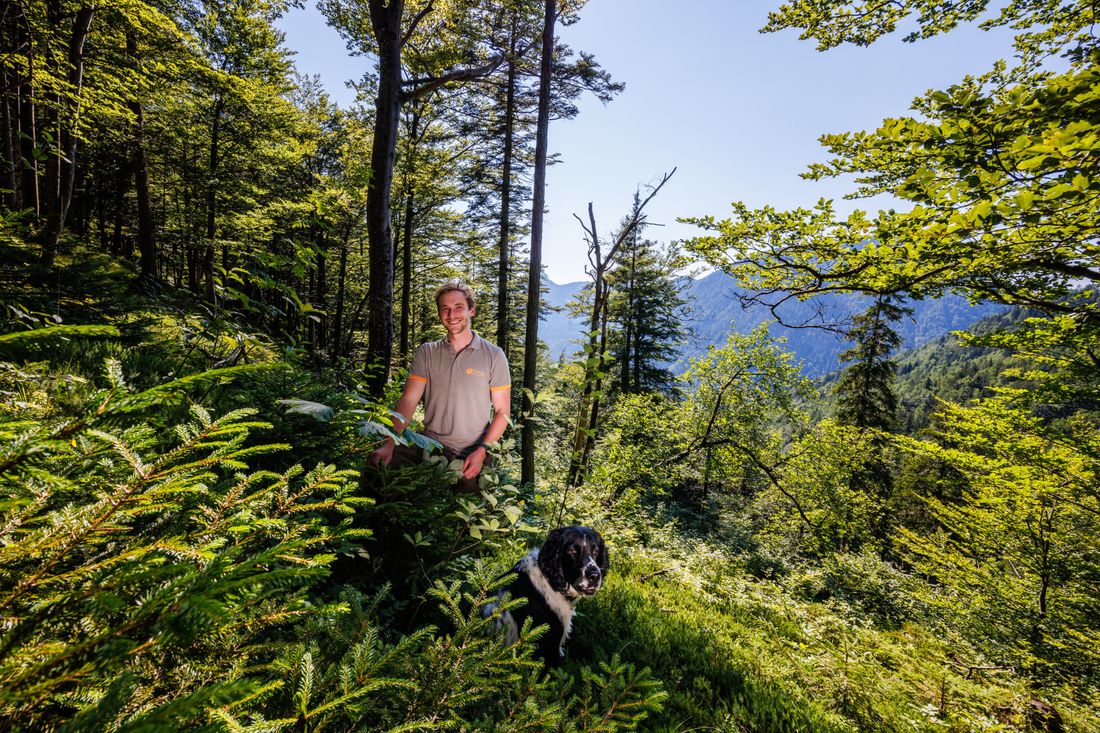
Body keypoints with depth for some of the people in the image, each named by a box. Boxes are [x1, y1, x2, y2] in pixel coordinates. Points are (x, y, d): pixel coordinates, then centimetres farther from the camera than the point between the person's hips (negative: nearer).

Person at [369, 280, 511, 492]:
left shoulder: (493, 355, -1)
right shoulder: (426, 353, 6)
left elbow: (502, 411, 0)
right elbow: (408, 400, -3)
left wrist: (482, 451, -14)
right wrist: (389, 443, -18)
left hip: (471, 455, -2)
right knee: (377, 465, -19)